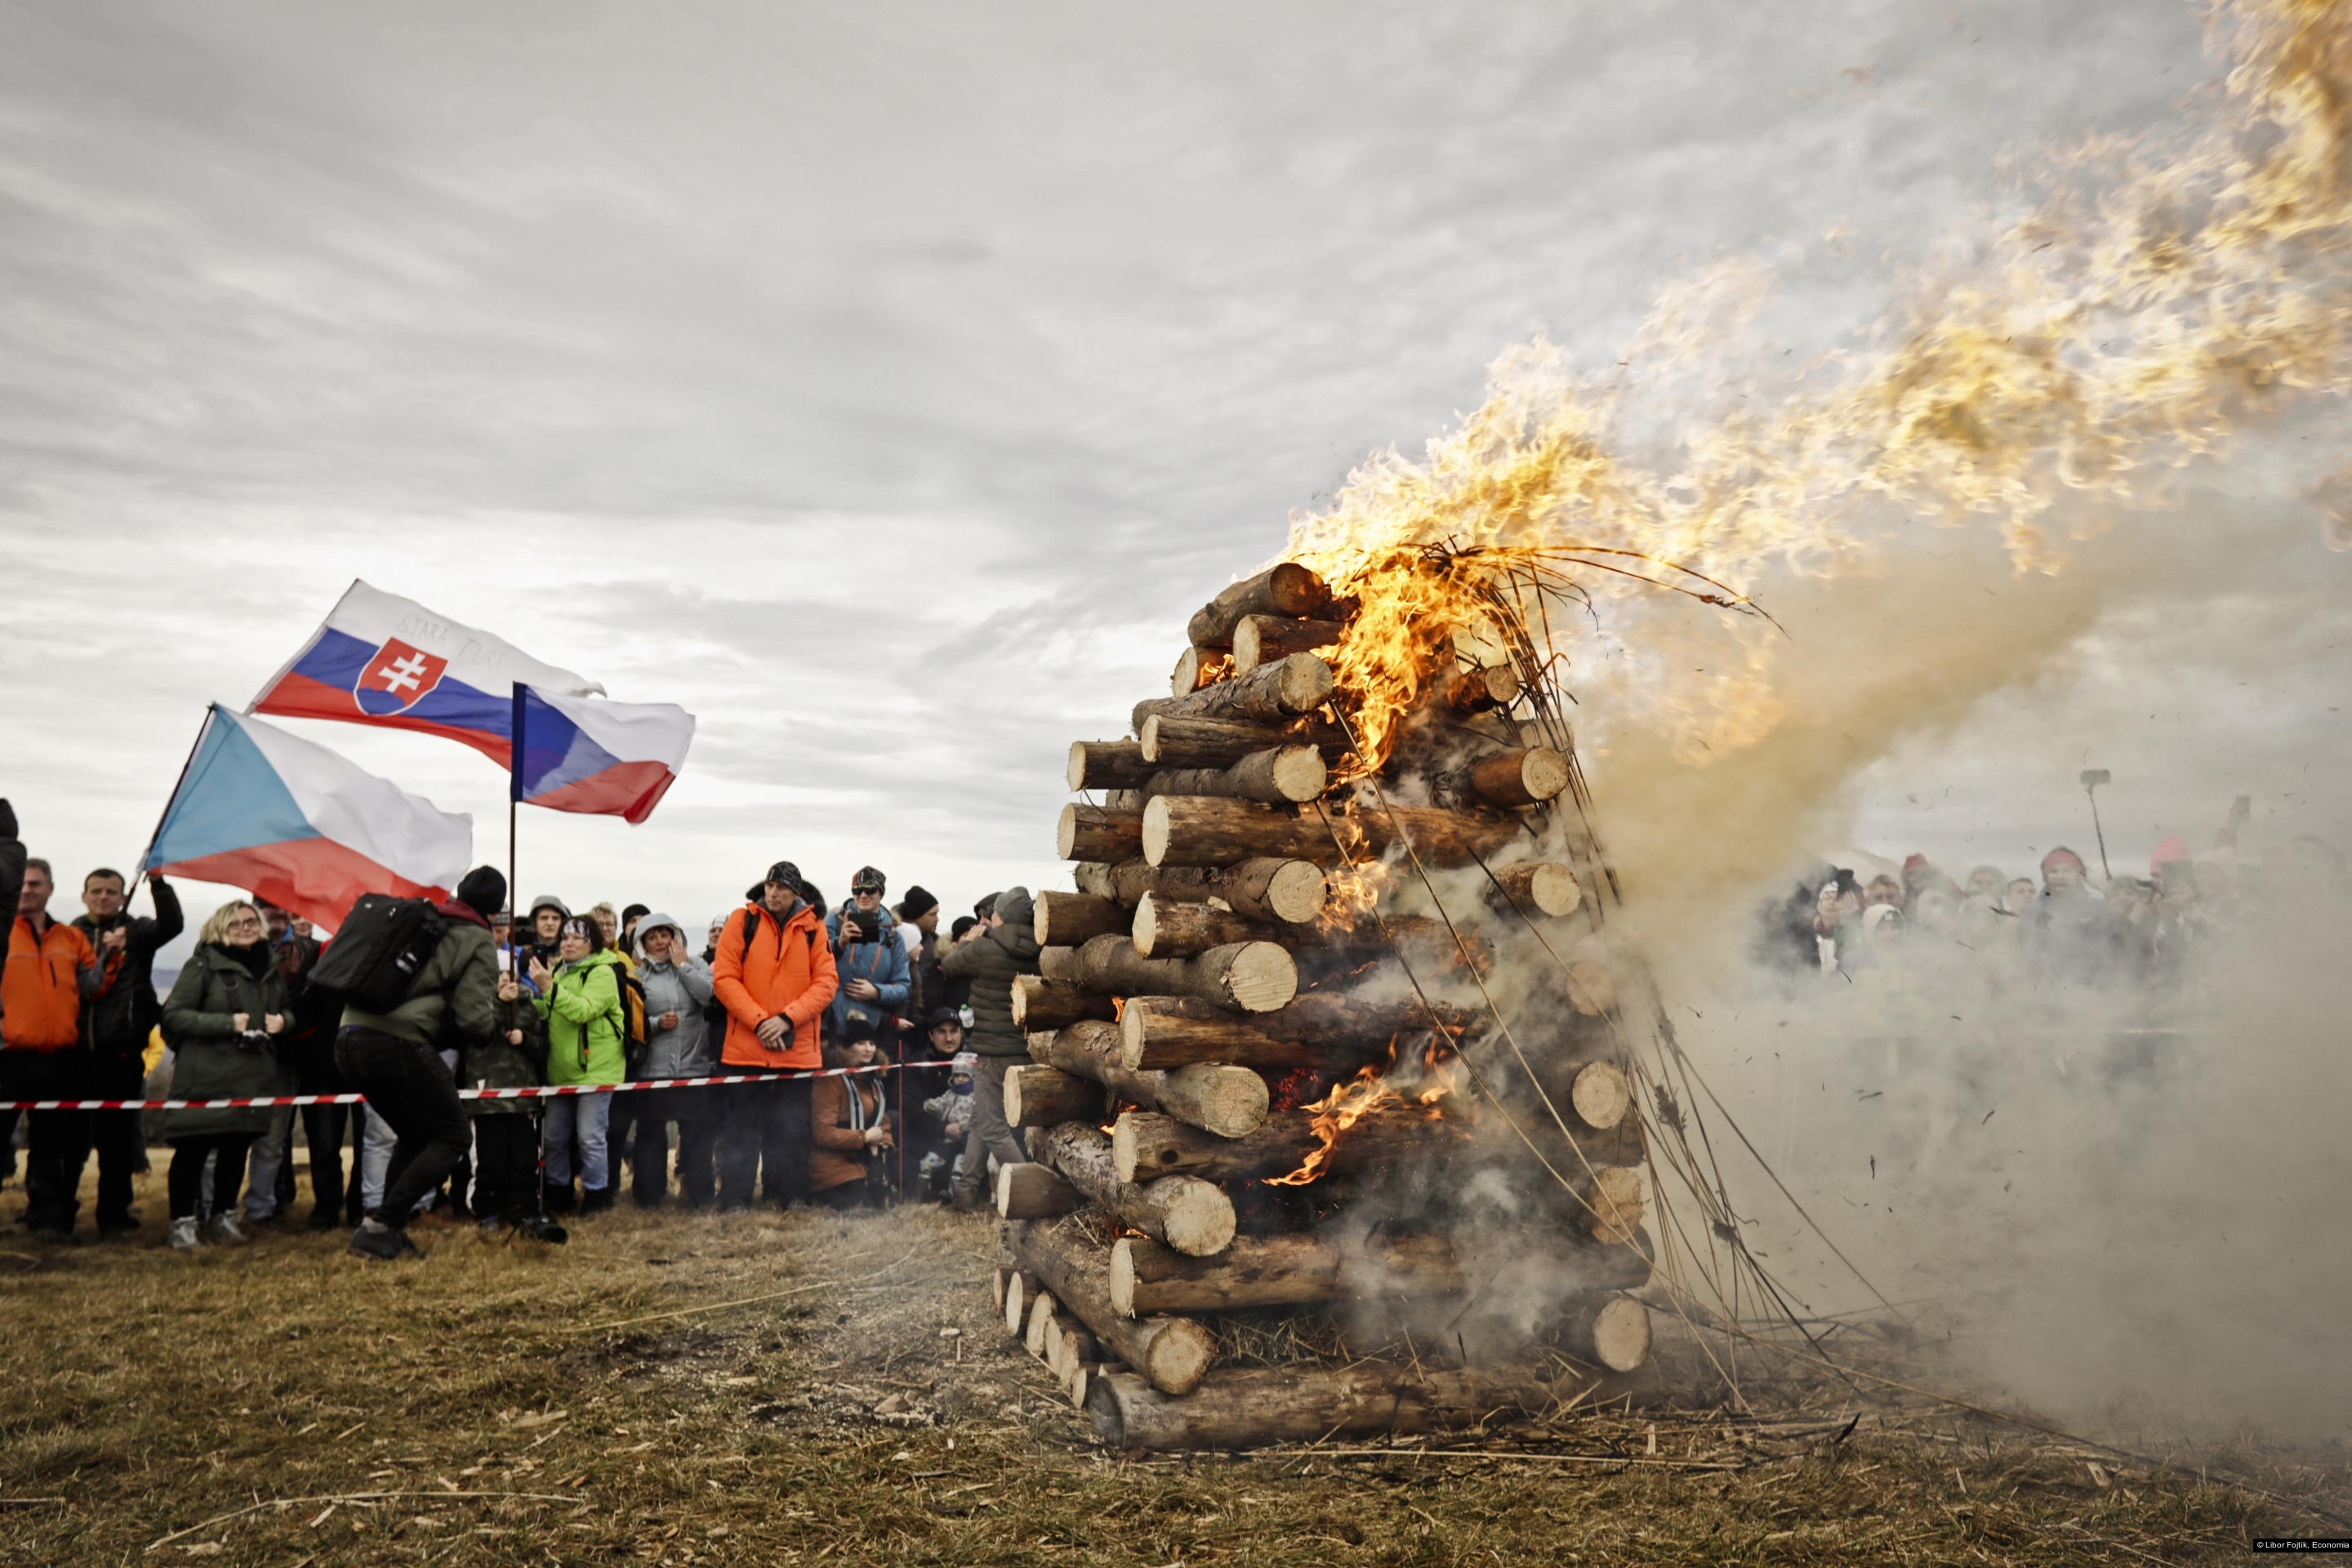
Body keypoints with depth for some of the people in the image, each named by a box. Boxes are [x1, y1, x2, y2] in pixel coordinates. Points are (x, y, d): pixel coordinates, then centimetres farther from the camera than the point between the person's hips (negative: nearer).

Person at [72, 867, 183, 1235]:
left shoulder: (136, 931, 7)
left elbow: (172, 924, -13)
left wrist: (157, 882, -25)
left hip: (122, 1050, -1)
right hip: (78, 1050, 1)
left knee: (116, 1135, 4)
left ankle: (113, 1214, 11)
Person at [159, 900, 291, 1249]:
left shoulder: (271, 967, 15)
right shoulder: (203, 965, -3)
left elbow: (288, 1009, 26)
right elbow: (173, 1015, -10)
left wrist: (283, 1021, 1)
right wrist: (228, 1024, -18)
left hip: (254, 1076, 5)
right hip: (206, 1075, -5)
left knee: (236, 1148, 10)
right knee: (193, 1149, -4)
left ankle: (224, 1217, 22)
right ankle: (182, 1222, 5)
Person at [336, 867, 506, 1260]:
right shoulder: (478, 942, 0)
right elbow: (474, 1018, -9)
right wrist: (493, 1013, 13)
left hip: (350, 1039, 8)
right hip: (398, 1045, -8)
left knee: (415, 1135, 23)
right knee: (452, 1137, 6)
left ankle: (389, 1231, 17)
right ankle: (381, 1226, -3)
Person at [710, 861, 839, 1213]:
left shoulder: (813, 928, 4)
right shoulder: (742, 921, 1)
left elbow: (826, 982, -1)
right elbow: (724, 978, -5)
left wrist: (786, 1019, -14)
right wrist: (759, 1021, -15)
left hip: (797, 1049, 1)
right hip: (745, 1048, -1)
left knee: (791, 1129, 10)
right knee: (742, 1129, 6)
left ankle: (791, 1199, 21)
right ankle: (733, 1203, 13)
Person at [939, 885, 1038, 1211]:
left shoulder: (984, 949, -16)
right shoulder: (1034, 954, 0)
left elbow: (948, 963, 0)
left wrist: (967, 941, 17)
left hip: (994, 1051, -7)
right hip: (1024, 1047, 7)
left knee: (992, 1127, 2)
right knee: (981, 1121, 19)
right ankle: (967, 1190, 24)